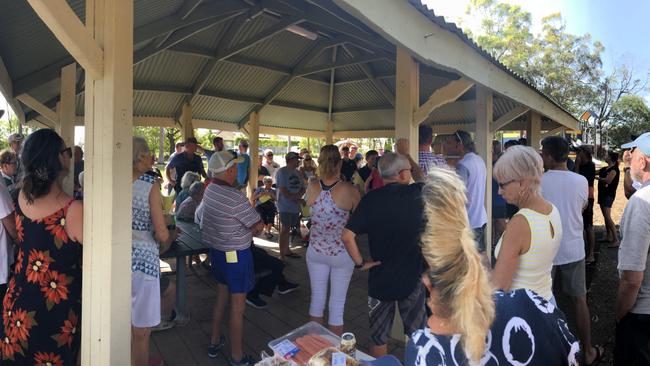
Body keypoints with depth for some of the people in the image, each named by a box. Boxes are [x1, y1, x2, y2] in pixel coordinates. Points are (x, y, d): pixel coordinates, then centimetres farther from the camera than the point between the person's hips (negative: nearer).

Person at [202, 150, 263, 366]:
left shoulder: (209, 191, 0)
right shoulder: (235, 197, -25)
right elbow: (258, 227, -17)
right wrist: (251, 228, 5)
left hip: (216, 251, 8)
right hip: (236, 256, -8)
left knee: (221, 297, 25)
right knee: (238, 307, 6)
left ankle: (215, 343, 40)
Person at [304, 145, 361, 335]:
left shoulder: (312, 187, -10)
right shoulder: (349, 190, -19)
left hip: (316, 250, 3)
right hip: (342, 253, -3)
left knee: (317, 297, 19)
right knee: (337, 303, 11)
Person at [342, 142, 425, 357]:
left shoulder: (370, 199, -14)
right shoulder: (416, 194, -11)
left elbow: (347, 236, -22)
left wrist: (360, 263, -8)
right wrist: (406, 153, 20)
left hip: (380, 278, -1)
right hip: (413, 276, 1)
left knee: (378, 338, 18)